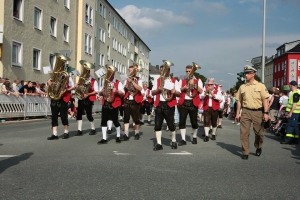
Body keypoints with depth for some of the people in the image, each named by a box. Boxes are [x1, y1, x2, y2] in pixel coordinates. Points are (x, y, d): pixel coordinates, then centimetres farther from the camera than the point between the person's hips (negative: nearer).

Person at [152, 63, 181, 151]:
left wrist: (174, 92, -20)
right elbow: (152, 92, 12)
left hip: (169, 105, -3)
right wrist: (158, 89, -8)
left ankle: (174, 142, 21)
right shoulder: (157, 80, 15)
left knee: (171, 124, 0)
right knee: (157, 124, 0)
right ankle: (159, 144, 6)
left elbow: (179, 93, 2)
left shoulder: (174, 81, 5)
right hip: (159, 104, 3)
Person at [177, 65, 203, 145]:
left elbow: (200, 91, -5)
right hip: (183, 103, 2)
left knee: (194, 121, 4)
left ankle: (194, 137, 24)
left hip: (193, 103, -2)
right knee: (182, 121, -5)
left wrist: (194, 84, -16)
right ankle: (183, 139, -1)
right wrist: (183, 88, -14)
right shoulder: (182, 80, 13)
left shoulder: (198, 80, 7)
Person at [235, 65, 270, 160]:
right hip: (246, 112, 2)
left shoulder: (260, 86, 0)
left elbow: (265, 100, -3)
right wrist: (237, 113, 7)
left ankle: (258, 148, 35)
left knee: (259, 132, 9)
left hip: (258, 112, -2)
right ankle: (245, 152, 6)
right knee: (244, 132, -4)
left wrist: (266, 113, -11)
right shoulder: (242, 87, 9)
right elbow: (239, 101, 13)